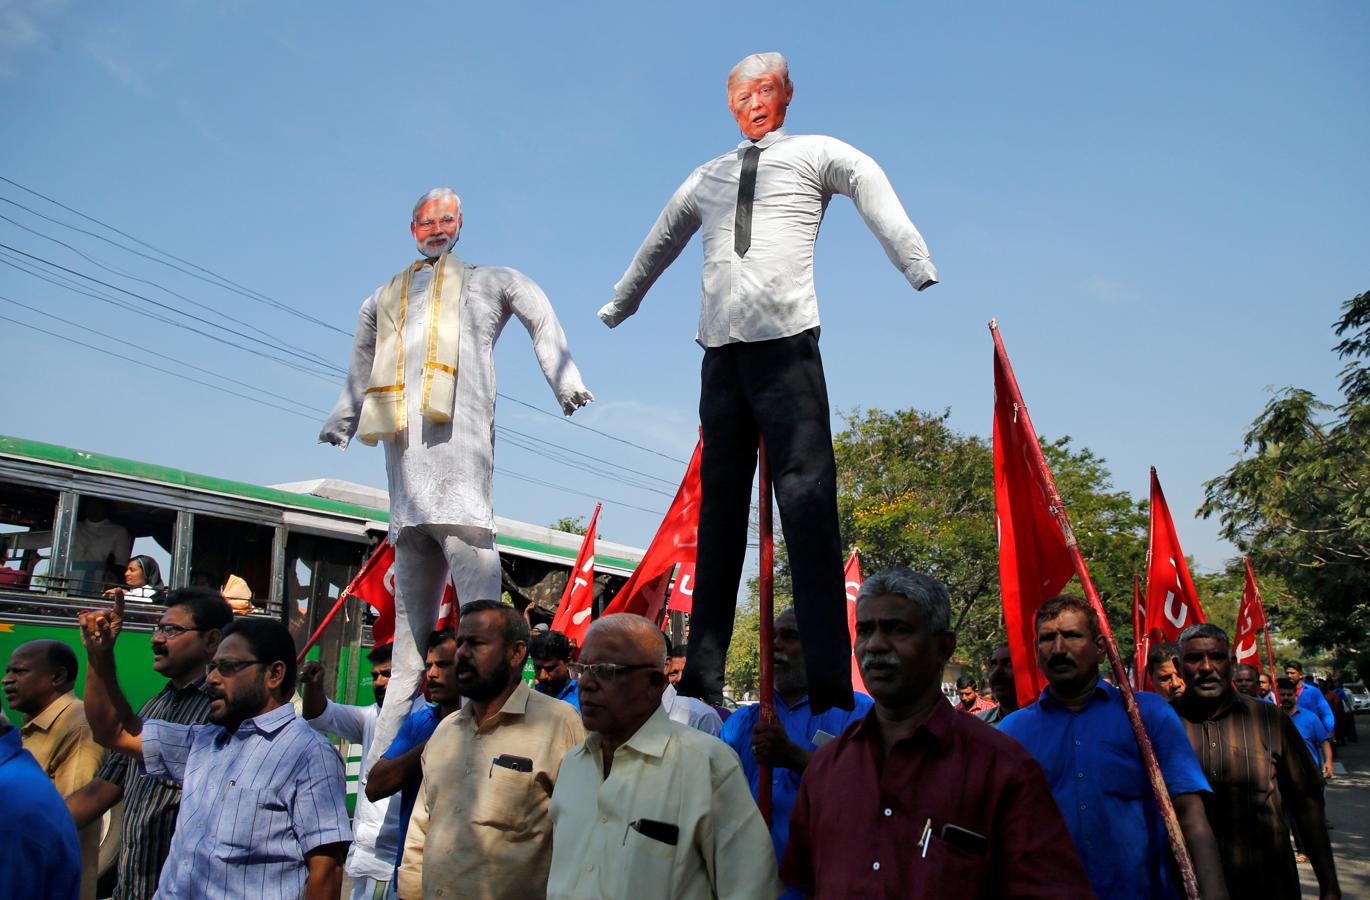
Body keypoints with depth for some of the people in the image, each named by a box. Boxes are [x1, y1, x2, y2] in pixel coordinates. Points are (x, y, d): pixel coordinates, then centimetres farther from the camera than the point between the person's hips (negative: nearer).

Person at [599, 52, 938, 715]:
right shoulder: (707, 178, 26)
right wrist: (618, 304, 46)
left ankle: (830, 690, -12)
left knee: (807, 497, -12)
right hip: (721, 348, 4)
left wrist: (914, 262, -22)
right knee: (720, 502, 2)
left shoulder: (813, 153, 13)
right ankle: (701, 682, 5)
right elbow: (661, 241, 39)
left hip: (786, 338, -4)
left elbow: (869, 182, -5)